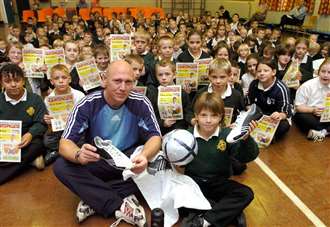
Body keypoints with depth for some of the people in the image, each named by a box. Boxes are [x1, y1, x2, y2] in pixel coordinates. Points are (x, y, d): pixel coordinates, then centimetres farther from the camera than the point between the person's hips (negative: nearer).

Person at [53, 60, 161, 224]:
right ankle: (119, 206, -26)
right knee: (61, 166, -25)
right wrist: (78, 154, -45)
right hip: (96, 162, 0)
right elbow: (65, 143, -19)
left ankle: (94, 199, -20)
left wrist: (144, 156, -40)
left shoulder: (140, 103, -14)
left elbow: (155, 137, -15)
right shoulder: (87, 105, -16)